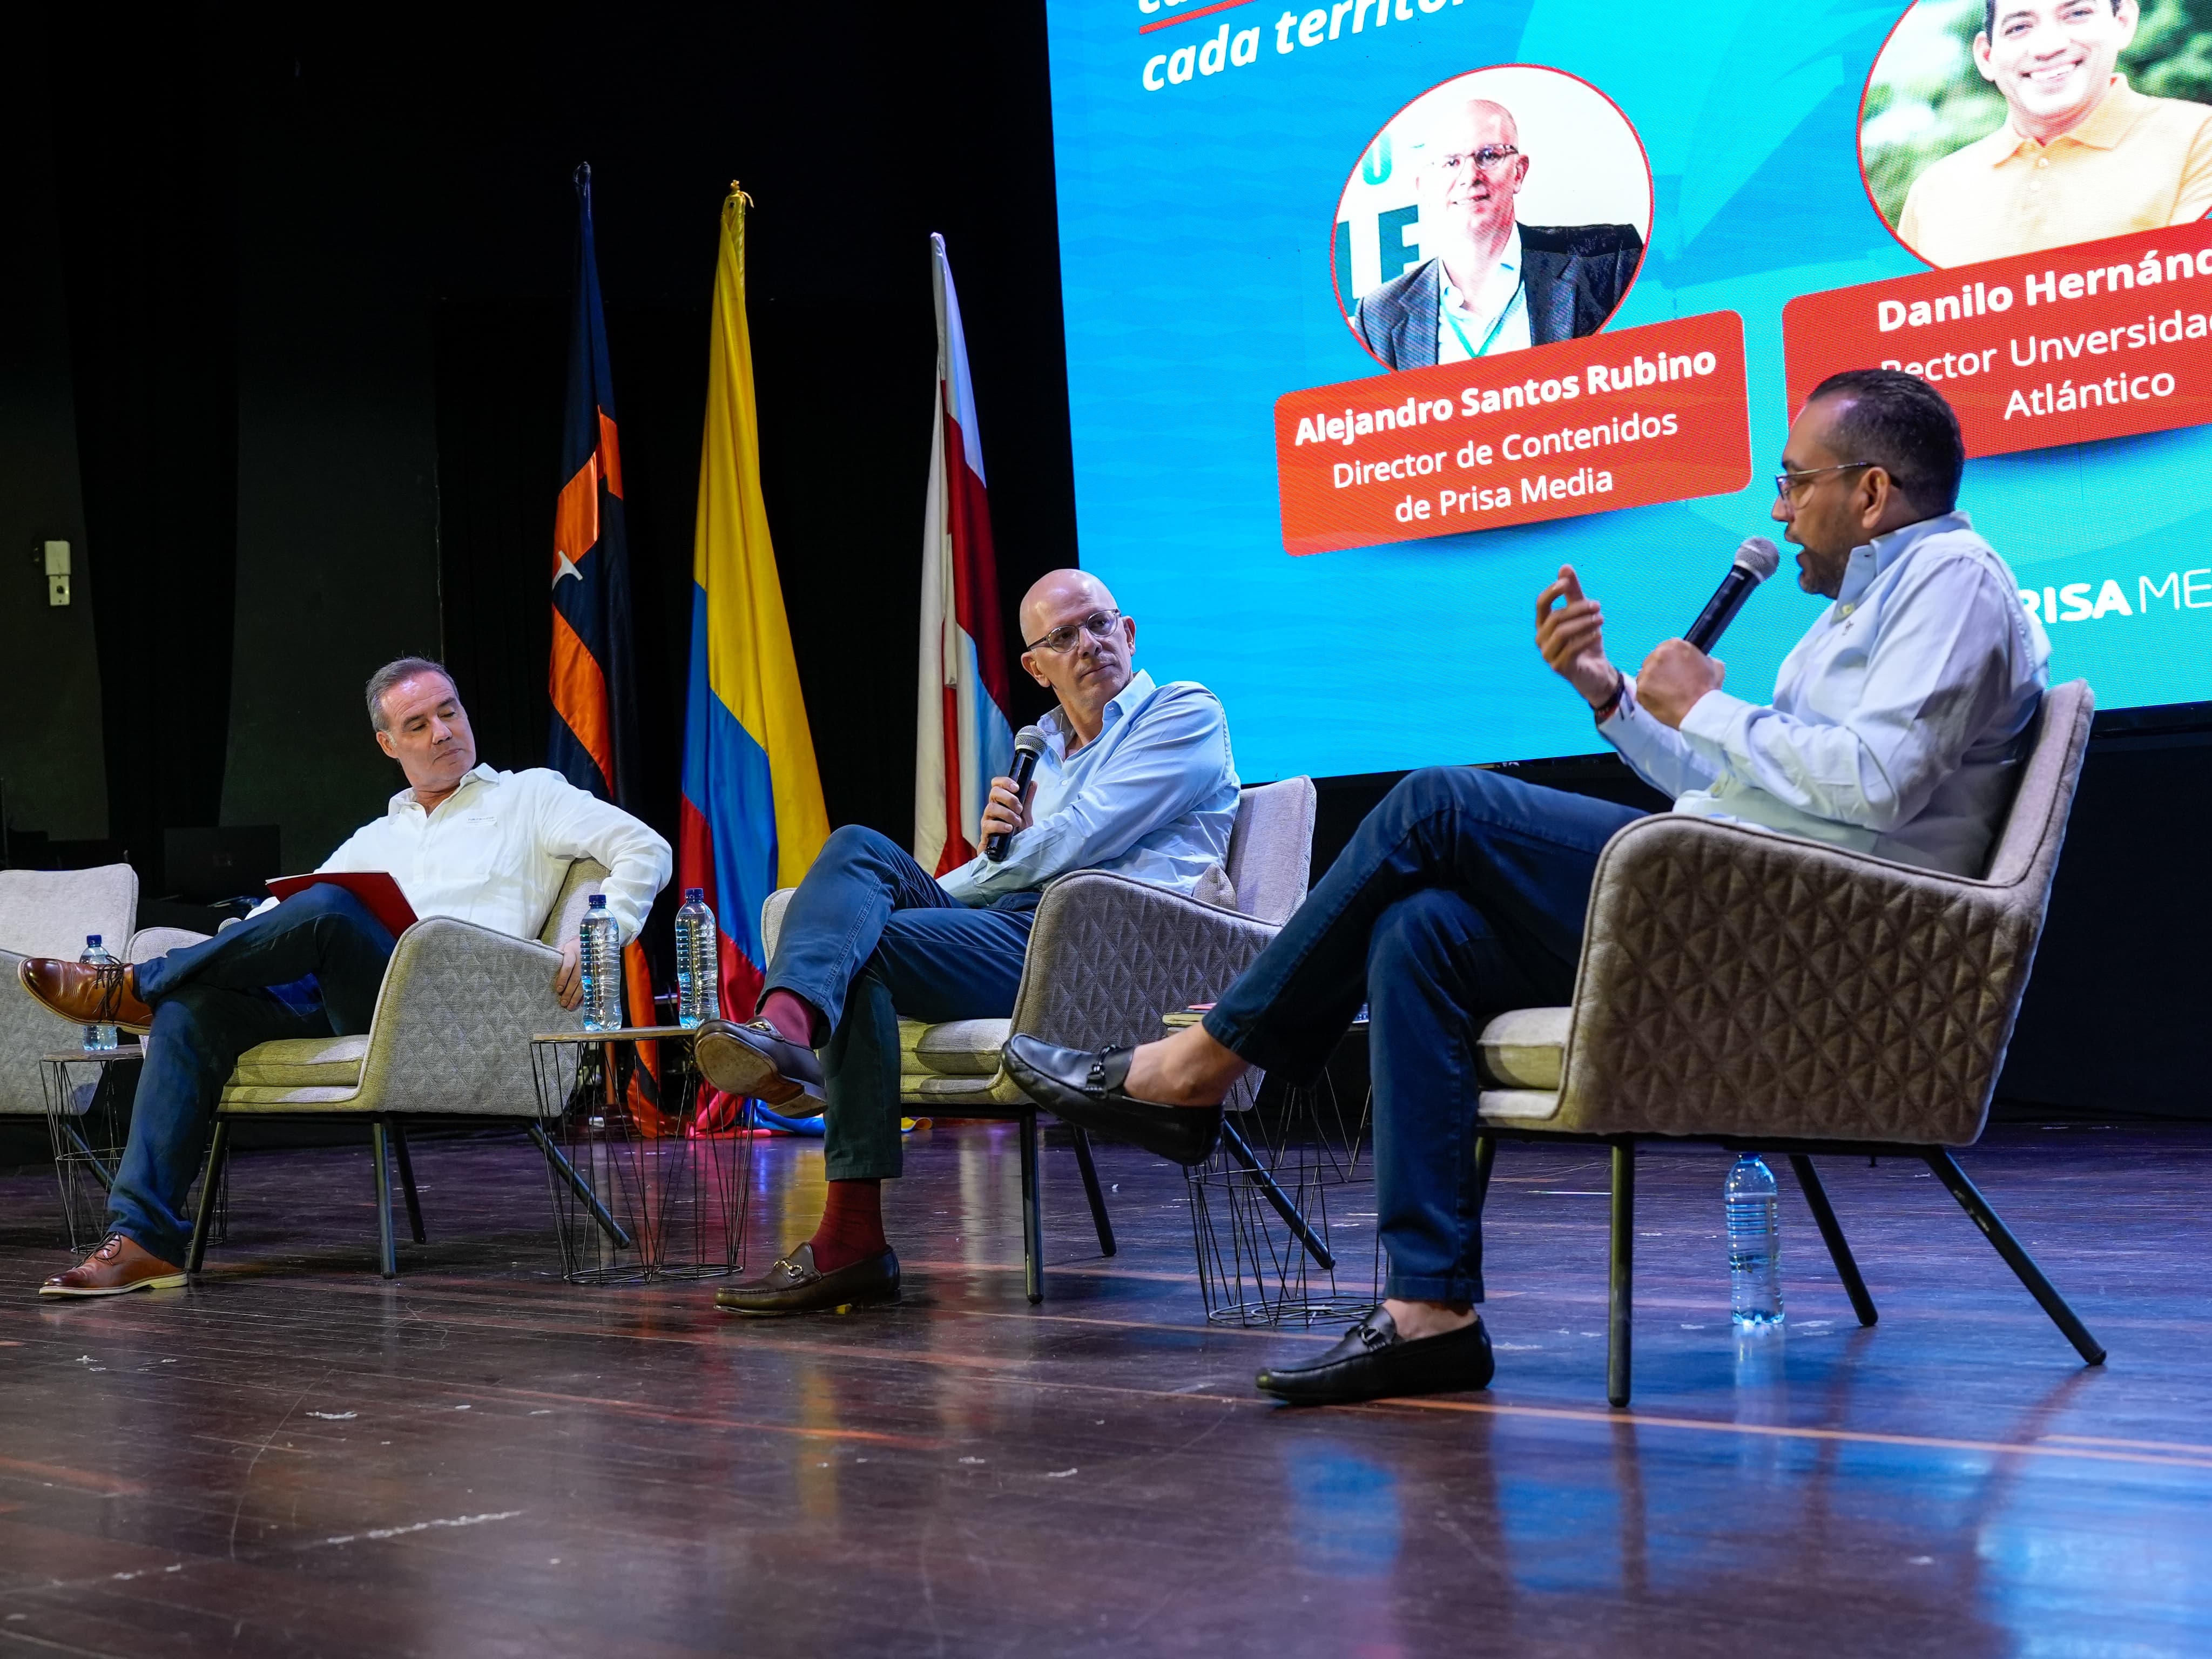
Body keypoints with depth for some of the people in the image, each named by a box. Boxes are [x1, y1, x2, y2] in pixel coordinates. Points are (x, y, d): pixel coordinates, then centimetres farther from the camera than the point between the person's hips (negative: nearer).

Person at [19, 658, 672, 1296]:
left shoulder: (531, 796, 18)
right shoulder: (374, 840, 32)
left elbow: (647, 851, 7)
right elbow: (273, 916, 27)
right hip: (344, 1007, 5)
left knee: (326, 909, -33)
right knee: (193, 1010, -21)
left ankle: (134, 989, -13)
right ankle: (143, 1237, -26)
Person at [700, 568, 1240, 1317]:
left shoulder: (1186, 714, 6)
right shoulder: (1045, 748, 32)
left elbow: (1078, 842, -7)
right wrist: (995, 840, 1)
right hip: (1016, 924, 7)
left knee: (865, 950, -24)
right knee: (859, 847, -14)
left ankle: (851, 1239, -32)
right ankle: (786, 1025, -45)